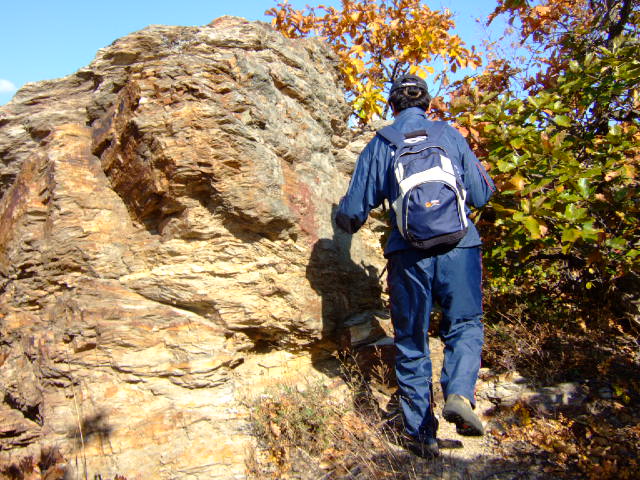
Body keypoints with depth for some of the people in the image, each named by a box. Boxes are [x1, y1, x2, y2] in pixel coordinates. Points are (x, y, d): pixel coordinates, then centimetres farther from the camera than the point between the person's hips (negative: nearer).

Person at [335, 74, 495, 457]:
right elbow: (481, 195, 10)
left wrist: (347, 223, 28)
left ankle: (422, 433, 15)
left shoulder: (381, 144, 7)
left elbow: (355, 208, 5)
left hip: (408, 254, 0)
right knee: (465, 325, 16)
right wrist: (484, 178, 32)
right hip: (459, 246, 1)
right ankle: (460, 395, -8)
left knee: (411, 342, 11)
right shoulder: (450, 134, 9)